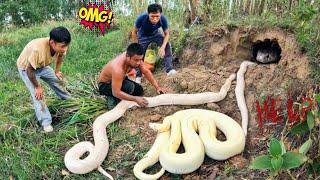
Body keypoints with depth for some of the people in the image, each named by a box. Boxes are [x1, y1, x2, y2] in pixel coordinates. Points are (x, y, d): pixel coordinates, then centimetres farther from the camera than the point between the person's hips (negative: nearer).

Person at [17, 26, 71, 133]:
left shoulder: (60, 46, -28)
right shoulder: (38, 49, -46)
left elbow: (60, 56, 0)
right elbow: (29, 70, -32)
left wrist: (57, 71, 0)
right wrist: (37, 87, -19)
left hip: (42, 65, 6)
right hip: (26, 67, -6)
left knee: (57, 81, 16)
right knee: (37, 95, -13)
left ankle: (68, 100, 42)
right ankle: (46, 122, -3)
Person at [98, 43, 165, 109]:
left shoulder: (135, 57, -20)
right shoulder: (118, 69, -41)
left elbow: (146, 72, -8)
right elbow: (116, 93, -37)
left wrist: (157, 87, -13)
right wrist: (135, 99, -38)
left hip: (119, 79, 8)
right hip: (104, 84, -8)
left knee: (139, 90, 2)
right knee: (129, 87, -32)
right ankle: (112, 99, -8)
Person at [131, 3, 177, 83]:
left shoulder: (163, 19, -35)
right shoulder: (142, 18, -38)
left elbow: (167, 34, -19)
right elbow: (134, 32, -21)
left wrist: (162, 47, -33)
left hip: (155, 34, 1)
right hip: (143, 36, -1)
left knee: (167, 45, -20)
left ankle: (169, 69, -14)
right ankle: (138, 76, 16)